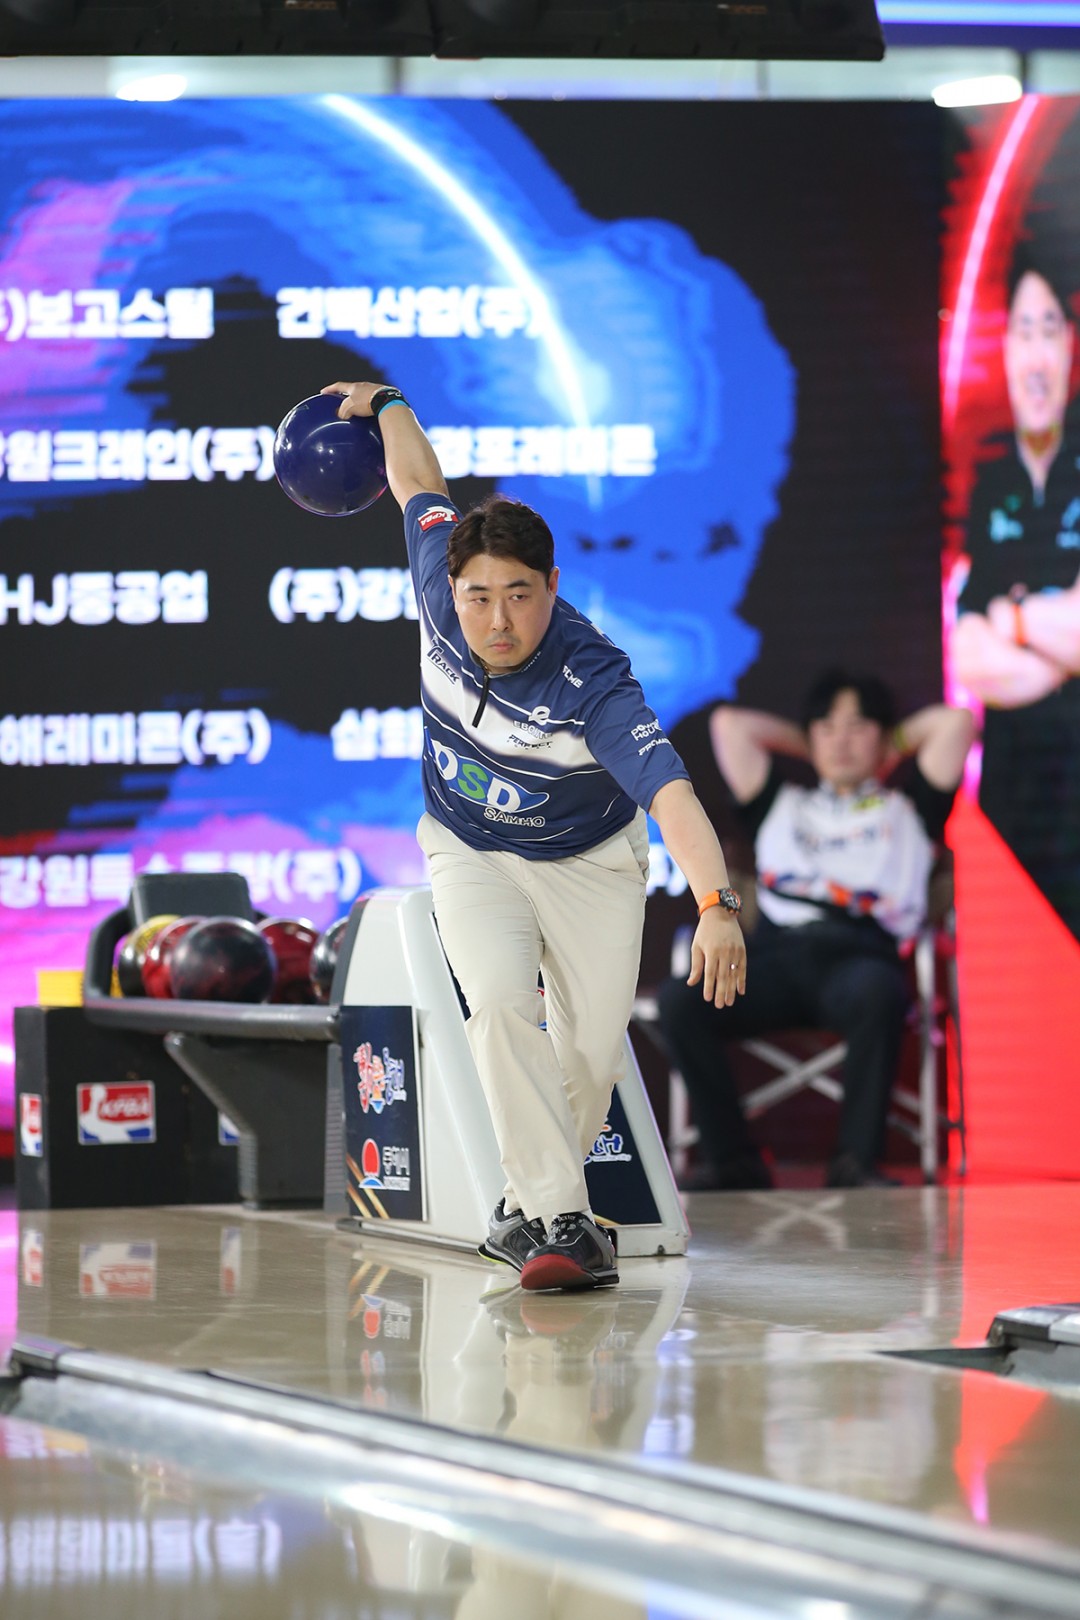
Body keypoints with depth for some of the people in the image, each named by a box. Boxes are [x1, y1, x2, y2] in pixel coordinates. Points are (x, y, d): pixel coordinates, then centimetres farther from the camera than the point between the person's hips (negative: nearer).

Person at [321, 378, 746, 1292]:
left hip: (590, 862, -2)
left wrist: (717, 903, -67)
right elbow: (421, 484, -1)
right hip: (471, 854, 2)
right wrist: (382, 404, 18)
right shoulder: (443, 596, -23)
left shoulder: (592, 682, -36)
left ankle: (524, 1210, 19)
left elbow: (669, 791, -51)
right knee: (501, 1005, -23)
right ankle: (559, 1220, -26)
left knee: (594, 1046, -7)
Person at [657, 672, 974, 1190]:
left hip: (858, 956, -2)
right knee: (678, 999, -29)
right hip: (775, 955, 2)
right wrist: (808, 749, 43)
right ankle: (731, 1158, -25)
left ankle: (856, 1160, -36)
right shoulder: (781, 808, 36)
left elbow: (956, 722, 24)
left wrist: (896, 745, 38)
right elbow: (729, 723, 34)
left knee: (877, 992, -41)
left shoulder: (907, 813, 30)